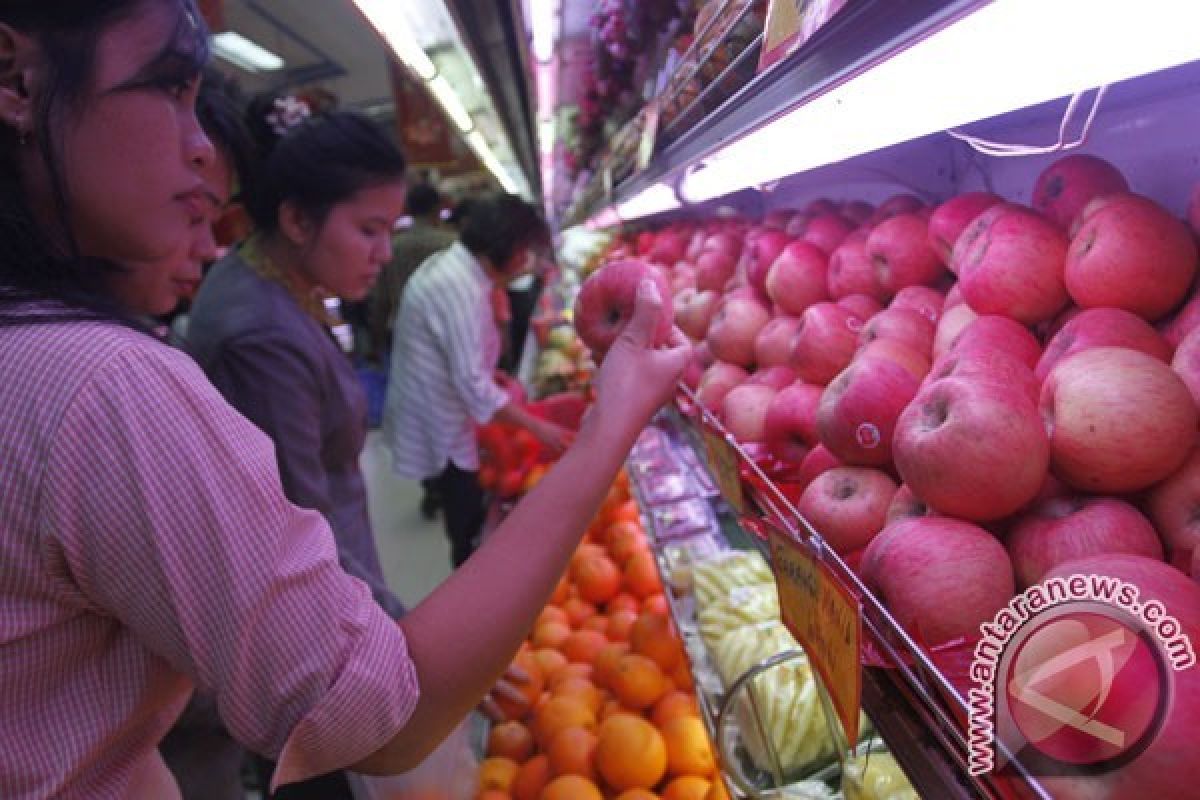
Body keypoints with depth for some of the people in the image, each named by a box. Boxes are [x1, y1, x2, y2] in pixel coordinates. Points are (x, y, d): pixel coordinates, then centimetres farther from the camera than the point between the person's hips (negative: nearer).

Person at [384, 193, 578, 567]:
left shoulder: (449, 265, 4)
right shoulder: (461, 288, -27)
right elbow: (471, 382, -30)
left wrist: (491, 374, 8)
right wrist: (538, 427, -25)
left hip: (435, 408, 10)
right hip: (439, 422, -10)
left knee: (466, 504, 23)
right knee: (467, 514, 5)